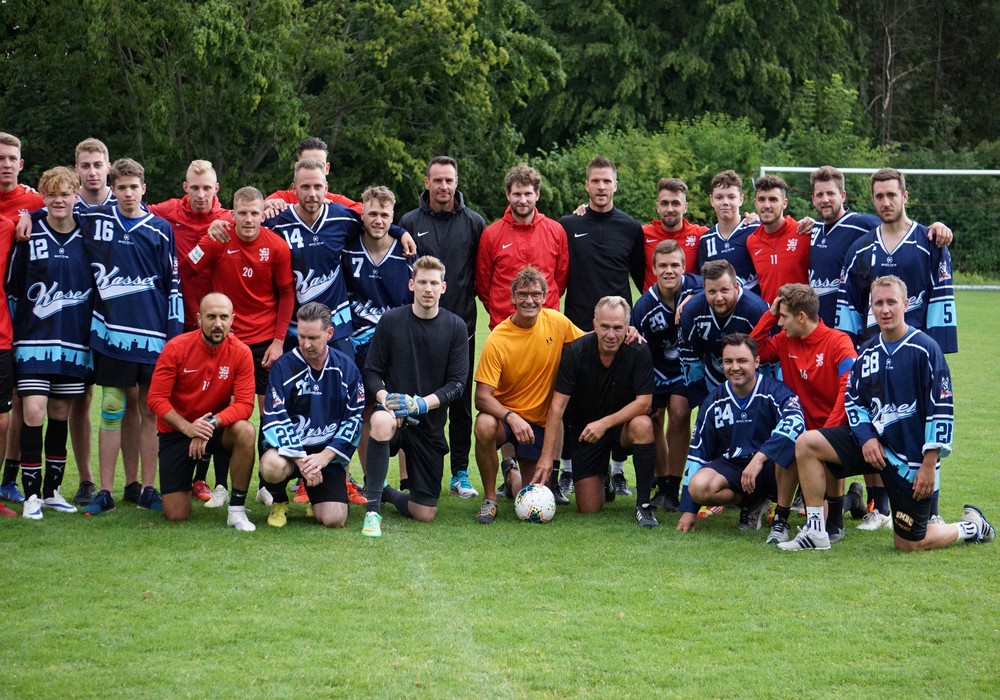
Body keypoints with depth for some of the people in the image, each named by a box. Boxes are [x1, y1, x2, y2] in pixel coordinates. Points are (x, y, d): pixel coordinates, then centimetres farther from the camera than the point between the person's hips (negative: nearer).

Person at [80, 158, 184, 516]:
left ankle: (148, 489, 10)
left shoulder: (161, 229, 4)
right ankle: (105, 492, 4)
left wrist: (175, 333, 2)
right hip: (111, 331, 0)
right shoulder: (93, 220, 5)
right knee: (111, 410, 0)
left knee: (151, 411, 4)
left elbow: (173, 284, 5)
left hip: (153, 335, 0)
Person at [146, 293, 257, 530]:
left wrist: (212, 423, -35)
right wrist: (187, 428, -30)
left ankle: (237, 510, -19)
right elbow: (156, 398, -16)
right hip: (177, 431, -1)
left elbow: (244, 404, -18)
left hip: (217, 429, 1)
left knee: (245, 430, -35)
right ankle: (189, 481, 31)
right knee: (176, 515, -8)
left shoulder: (241, 352, -13)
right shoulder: (176, 348, -15)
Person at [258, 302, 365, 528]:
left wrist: (325, 456, -12)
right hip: (288, 448, -2)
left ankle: (316, 499, 24)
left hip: (328, 453, 2)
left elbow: (354, 420, 1)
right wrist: (300, 459, -20)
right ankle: (279, 502, 1)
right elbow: (275, 420, -11)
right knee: (272, 467, -38)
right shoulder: (283, 366, -5)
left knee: (335, 519, -17)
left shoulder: (346, 368, 3)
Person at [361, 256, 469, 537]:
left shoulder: (455, 327, -1)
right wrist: (384, 397, -22)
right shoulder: (391, 321, -3)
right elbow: (371, 371, -1)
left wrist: (421, 403, -20)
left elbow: (457, 383, -5)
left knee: (424, 513, 0)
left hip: (431, 423, 2)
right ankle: (373, 510, -28)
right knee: (382, 422, -42)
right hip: (394, 412, -2)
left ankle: (383, 492, 35)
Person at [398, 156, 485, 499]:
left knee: (461, 401, 4)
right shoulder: (409, 223, 4)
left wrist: (470, 294, -3)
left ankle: (460, 474, 10)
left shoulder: (474, 223, 5)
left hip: (462, 326, 0)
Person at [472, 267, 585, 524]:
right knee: (485, 426, -38)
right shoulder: (497, 340, -19)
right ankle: (489, 499, -16)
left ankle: (512, 474, 37)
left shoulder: (556, 322, -9)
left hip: (541, 421, 3)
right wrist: (511, 418, -40)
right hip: (504, 413, -3)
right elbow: (482, 396, -22)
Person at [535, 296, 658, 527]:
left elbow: (643, 402, -19)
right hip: (582, 429, 0)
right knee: (589, 509, -5)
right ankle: (603, 480, 34)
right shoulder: (575, 352, -16)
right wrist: (546, 456, -25)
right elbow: (558, 405, -18)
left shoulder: (639, 352, -17)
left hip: (622, 425, 0)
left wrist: (605, 423, -32)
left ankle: (643, 504, -24)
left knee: (642, 425, -37)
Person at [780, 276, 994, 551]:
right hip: (872, 439, 6)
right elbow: (852, 399, 12)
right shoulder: (868, 352, 5)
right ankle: (815, 532, -5)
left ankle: (971, 527, 27)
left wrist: (929, 464, -18)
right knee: (806, 444, -12)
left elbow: (942, 409, -15)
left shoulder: (925, 349, -14)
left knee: (908, 544, 0)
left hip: (913, 455, -6)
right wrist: (866, 438, -8)